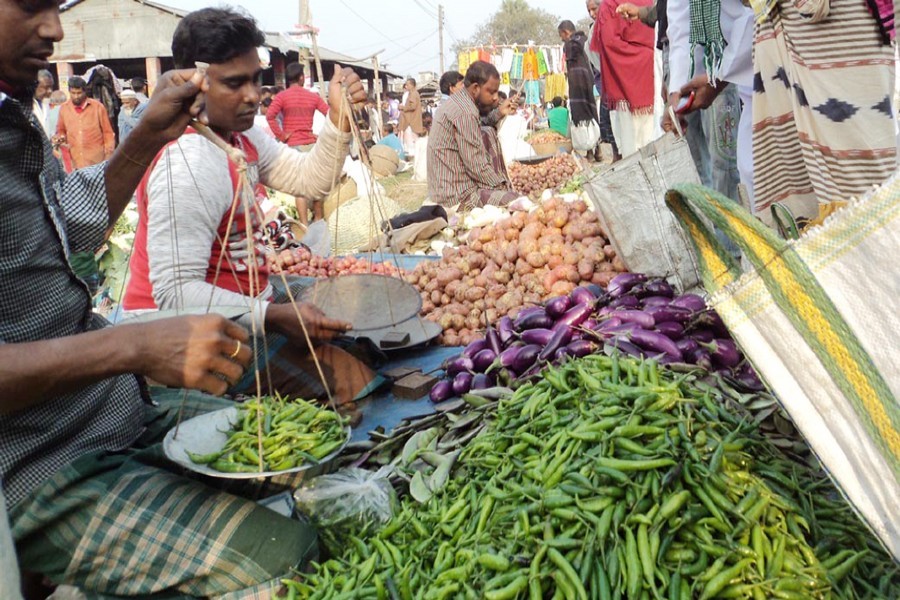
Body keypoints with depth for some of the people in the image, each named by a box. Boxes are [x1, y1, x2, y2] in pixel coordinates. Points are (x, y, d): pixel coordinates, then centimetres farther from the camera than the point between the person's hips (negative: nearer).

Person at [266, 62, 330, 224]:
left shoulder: (282, 96, -3)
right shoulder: (313, 96, 6)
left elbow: (269, 116, -17)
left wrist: (281, 135, -9)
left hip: (293, 145, -3)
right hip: (312, 144, 3)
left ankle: (305, 225, -7)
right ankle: (319, 220, 23)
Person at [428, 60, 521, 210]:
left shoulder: (456, 101, 9)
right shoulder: (465, 113, -21)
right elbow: (477, 167, -21)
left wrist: (499, 113, 7)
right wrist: (503, 186, -9)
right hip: (457, 196, -10)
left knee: (488, 134, 16)